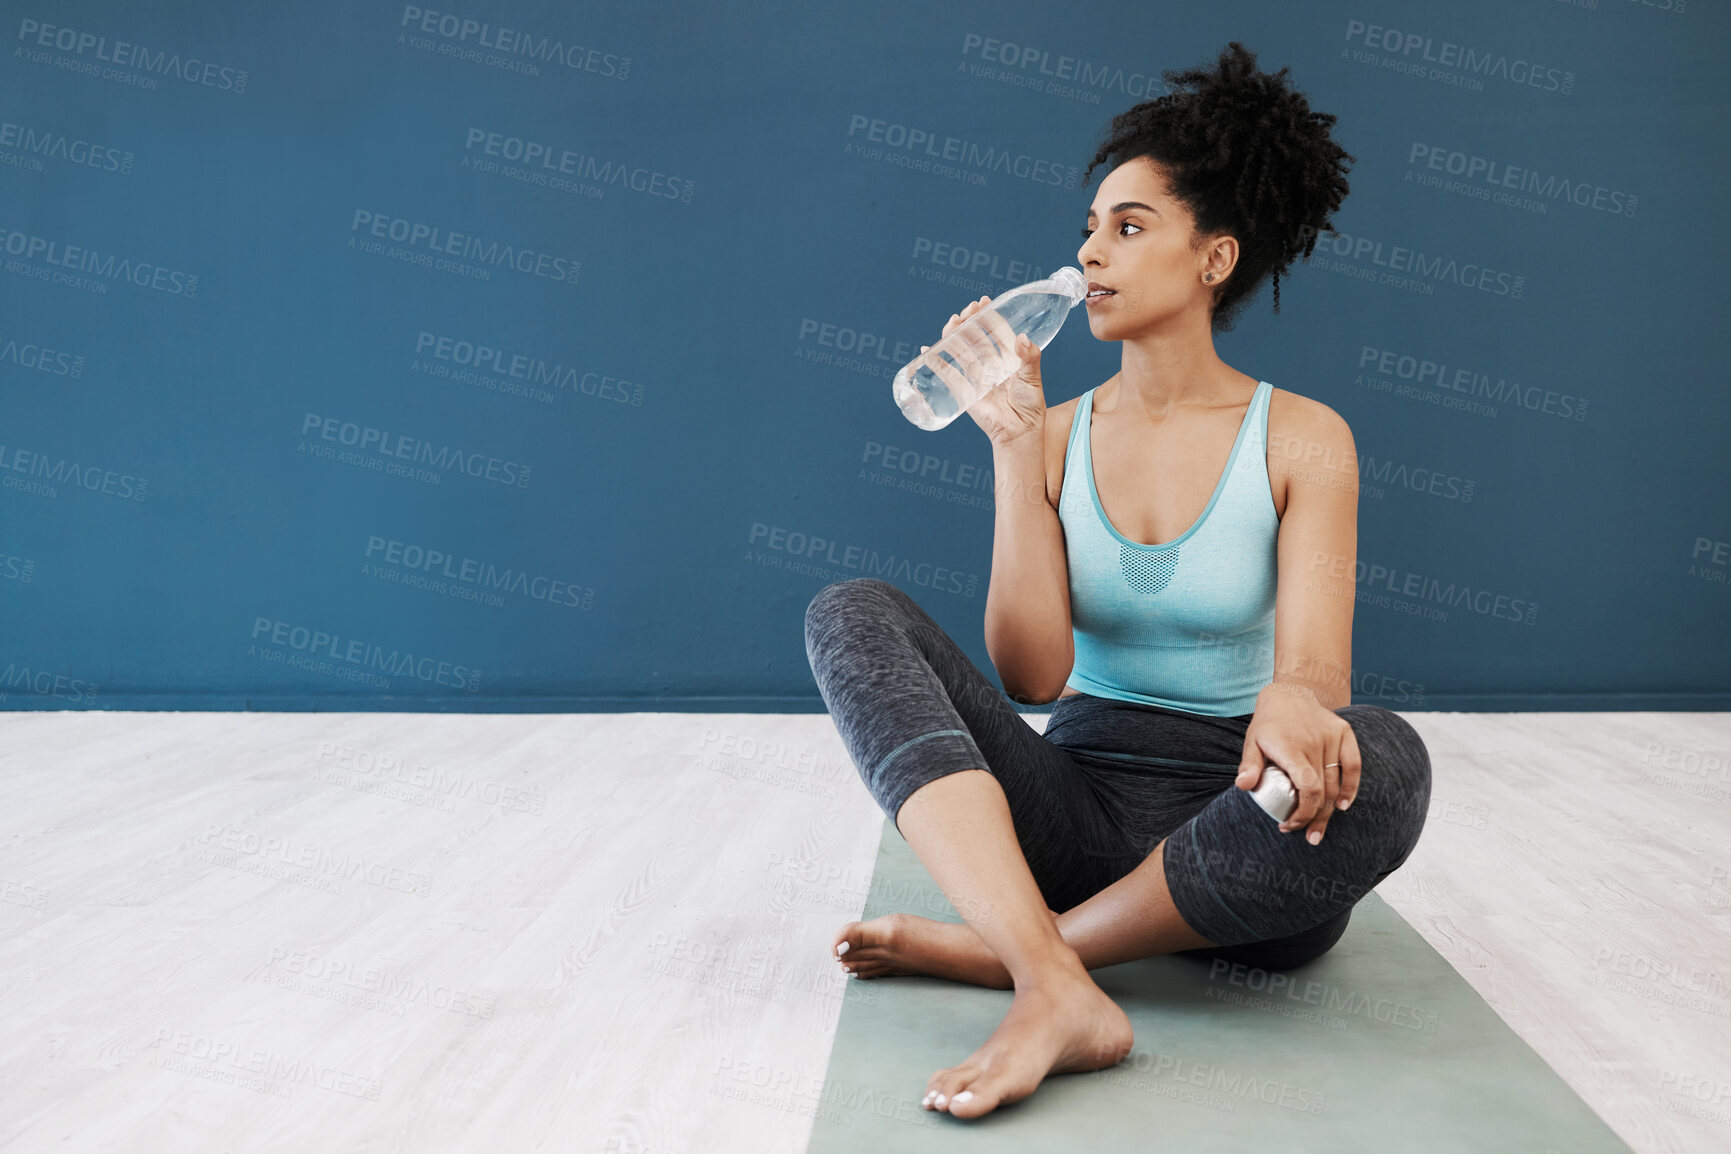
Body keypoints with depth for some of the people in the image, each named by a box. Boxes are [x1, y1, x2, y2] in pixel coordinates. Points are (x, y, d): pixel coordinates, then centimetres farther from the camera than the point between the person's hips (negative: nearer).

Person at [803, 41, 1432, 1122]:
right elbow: (1032, 674, -7)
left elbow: (1318, 668, -11)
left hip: (1235, 838, -2)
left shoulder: (1302, 440, 0)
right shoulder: (1061, 435, 5)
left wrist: (1292, 701, -37)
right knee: (852, 611, -17)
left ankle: (997, 945, -22)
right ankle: (1061, 994, -36)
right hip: (1078, 807, 2)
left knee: (1383, 761, -35)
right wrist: (1016, 444, -10)